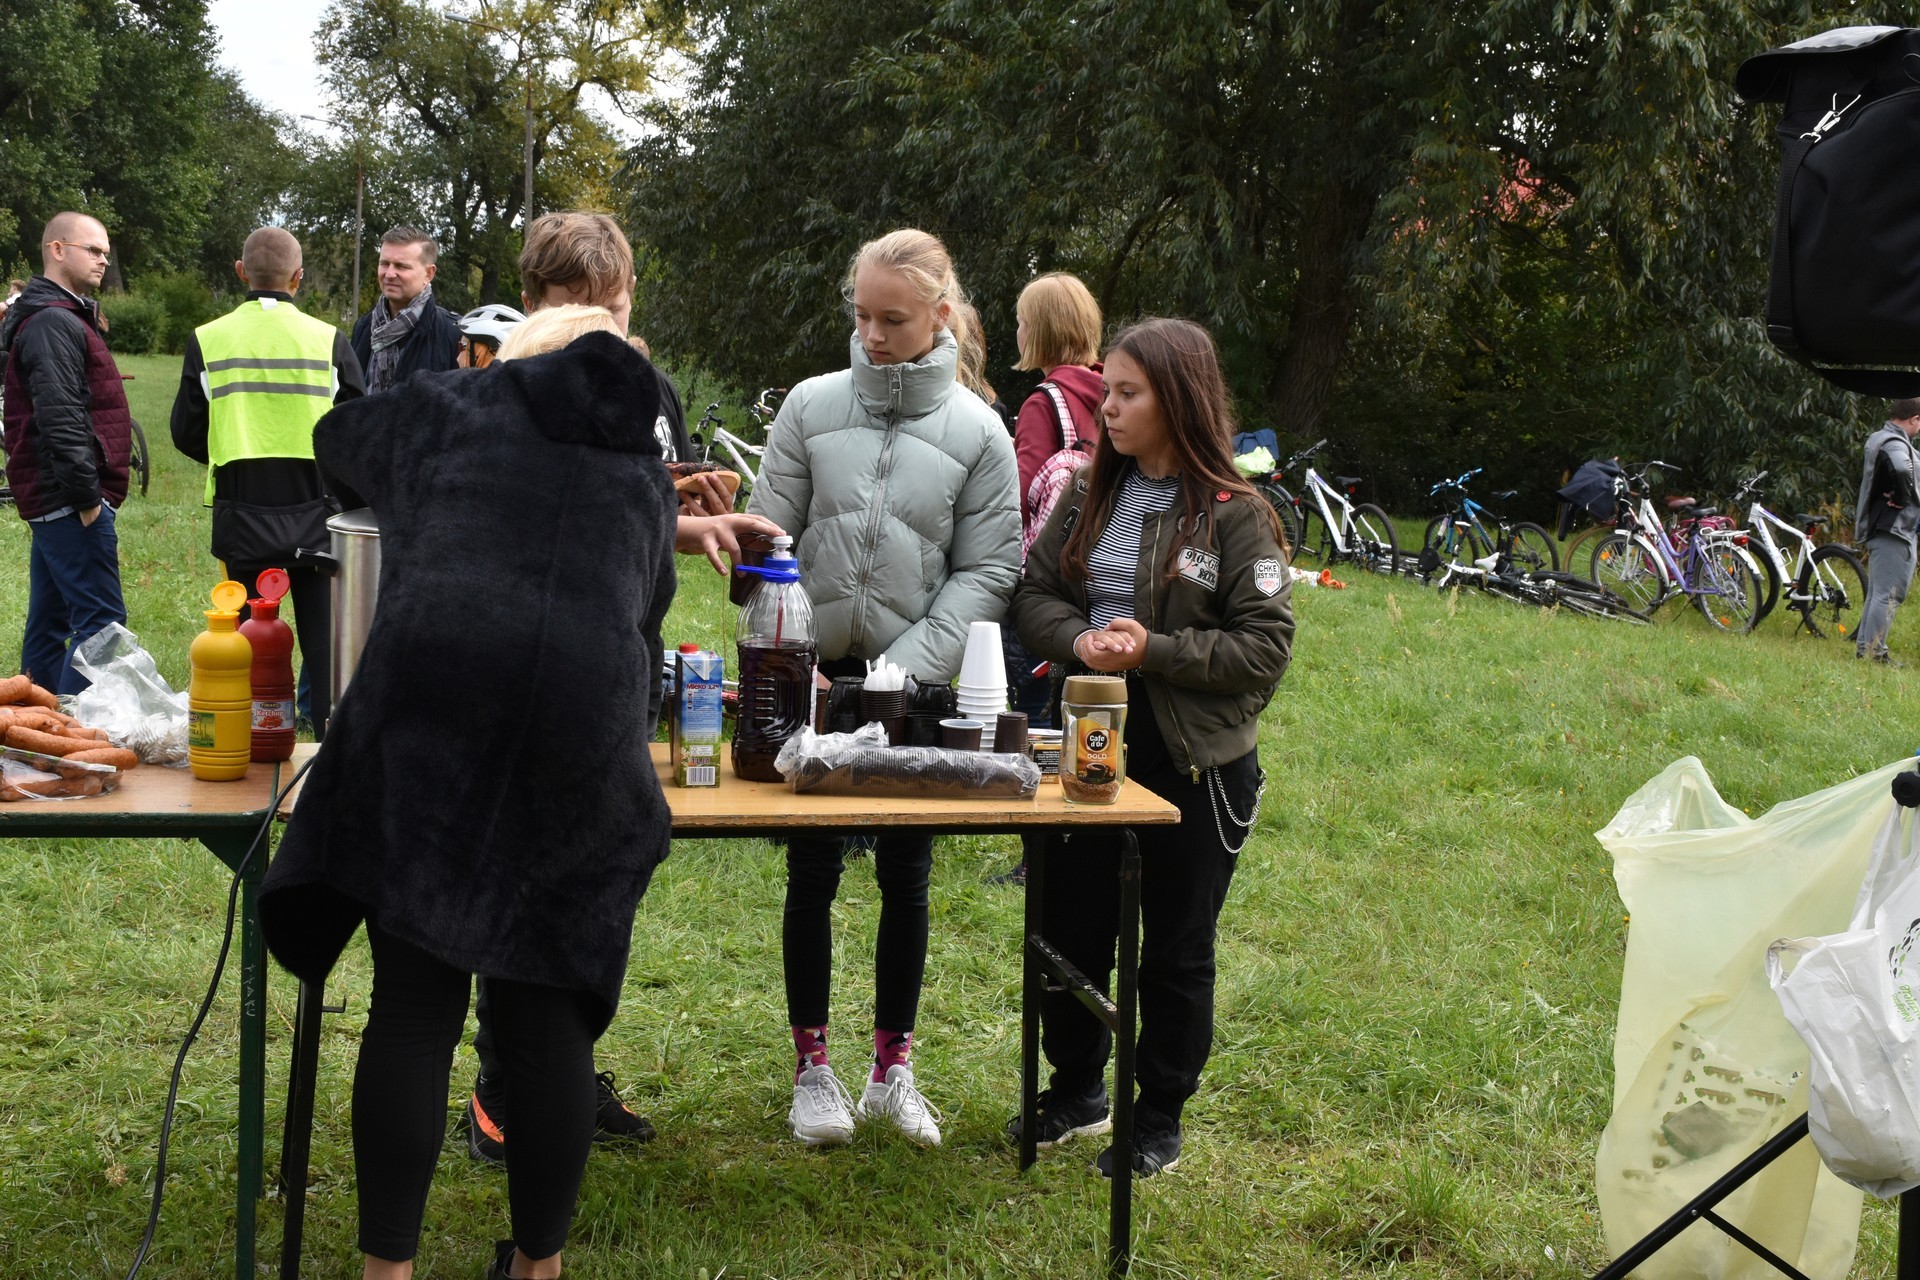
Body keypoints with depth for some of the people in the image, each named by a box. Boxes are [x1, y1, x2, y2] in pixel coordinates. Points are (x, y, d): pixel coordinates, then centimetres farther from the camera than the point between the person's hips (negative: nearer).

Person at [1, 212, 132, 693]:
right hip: (70, 502, -11)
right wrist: (87, 496, -20)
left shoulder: (64, 318, 20)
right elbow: (61, 419, -22)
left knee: (49, 622, 13)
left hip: (55, 503, 11)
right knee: (100, 618, -12)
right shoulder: (52, 322, -14)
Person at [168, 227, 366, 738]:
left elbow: (186, 434, 5)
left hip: (241, 517, 1)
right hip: (314, 514, -1)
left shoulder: (208, 340, -1)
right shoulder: (328, 339, -5)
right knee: (323, 642, 5)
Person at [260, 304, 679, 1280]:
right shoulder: (646, 468, 25)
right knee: (546, 1013, 10)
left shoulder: (447, 407, 20)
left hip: (427, 706, -1)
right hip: (589, 716, 2)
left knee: (414, 1005, 4)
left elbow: (335, 436, 39)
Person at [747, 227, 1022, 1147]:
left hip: (920, 686, 0)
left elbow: (988, 571, -5)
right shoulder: (812, 406, -1)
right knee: (813, 872, 6)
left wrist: (910, 669, -15)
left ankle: (892, 1068, 24)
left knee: (907, 878, 10)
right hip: (815, 677, 0)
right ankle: (812, 1067, 20)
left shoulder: (976, 430, -3)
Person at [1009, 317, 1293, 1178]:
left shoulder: (1235, 515, -10)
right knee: (1068, 929, 13)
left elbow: (1266, 646, -13)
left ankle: (1159, 1121, 25)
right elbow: (1034, 591, 6)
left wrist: (1154, 650, -21)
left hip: (1195, 760, -5)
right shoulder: (1090, 495, 5)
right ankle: (1075, 1091, 34)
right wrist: (1080, 639, -14)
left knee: (1176, 952, 9)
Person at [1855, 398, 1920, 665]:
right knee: (1889, 593, -7)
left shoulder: (1877, 440, 15)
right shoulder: (1896, 444, -16)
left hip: (1877, 529, 10)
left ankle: (1864, 646, 20)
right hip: (1894, 531, -10)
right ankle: (1875, 651, -6)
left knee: (1877, 593, 15)